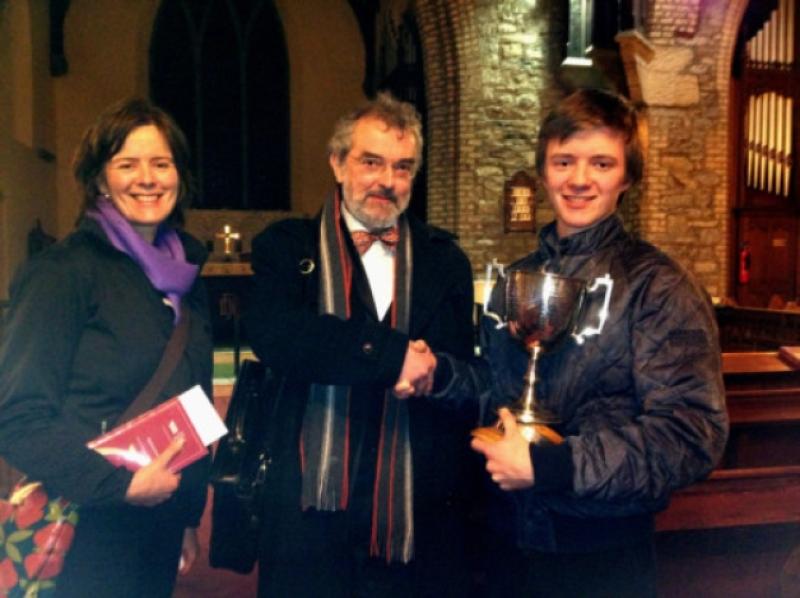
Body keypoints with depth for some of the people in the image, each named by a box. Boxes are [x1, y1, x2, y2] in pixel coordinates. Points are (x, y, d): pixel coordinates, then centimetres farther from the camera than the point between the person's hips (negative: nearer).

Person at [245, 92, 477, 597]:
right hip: (312, 513, -1)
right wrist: (394, 355, -21)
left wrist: (426, 371, -14)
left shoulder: (444, 259, 9)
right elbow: (273, 333, -17)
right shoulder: (288, 246, 2)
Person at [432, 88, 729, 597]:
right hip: (511, 540, 5)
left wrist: (548, 465, -22)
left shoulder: (658, 286, -13)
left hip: (603, 556, -4)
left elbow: (693, 435, -20)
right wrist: (440, 373, -4)